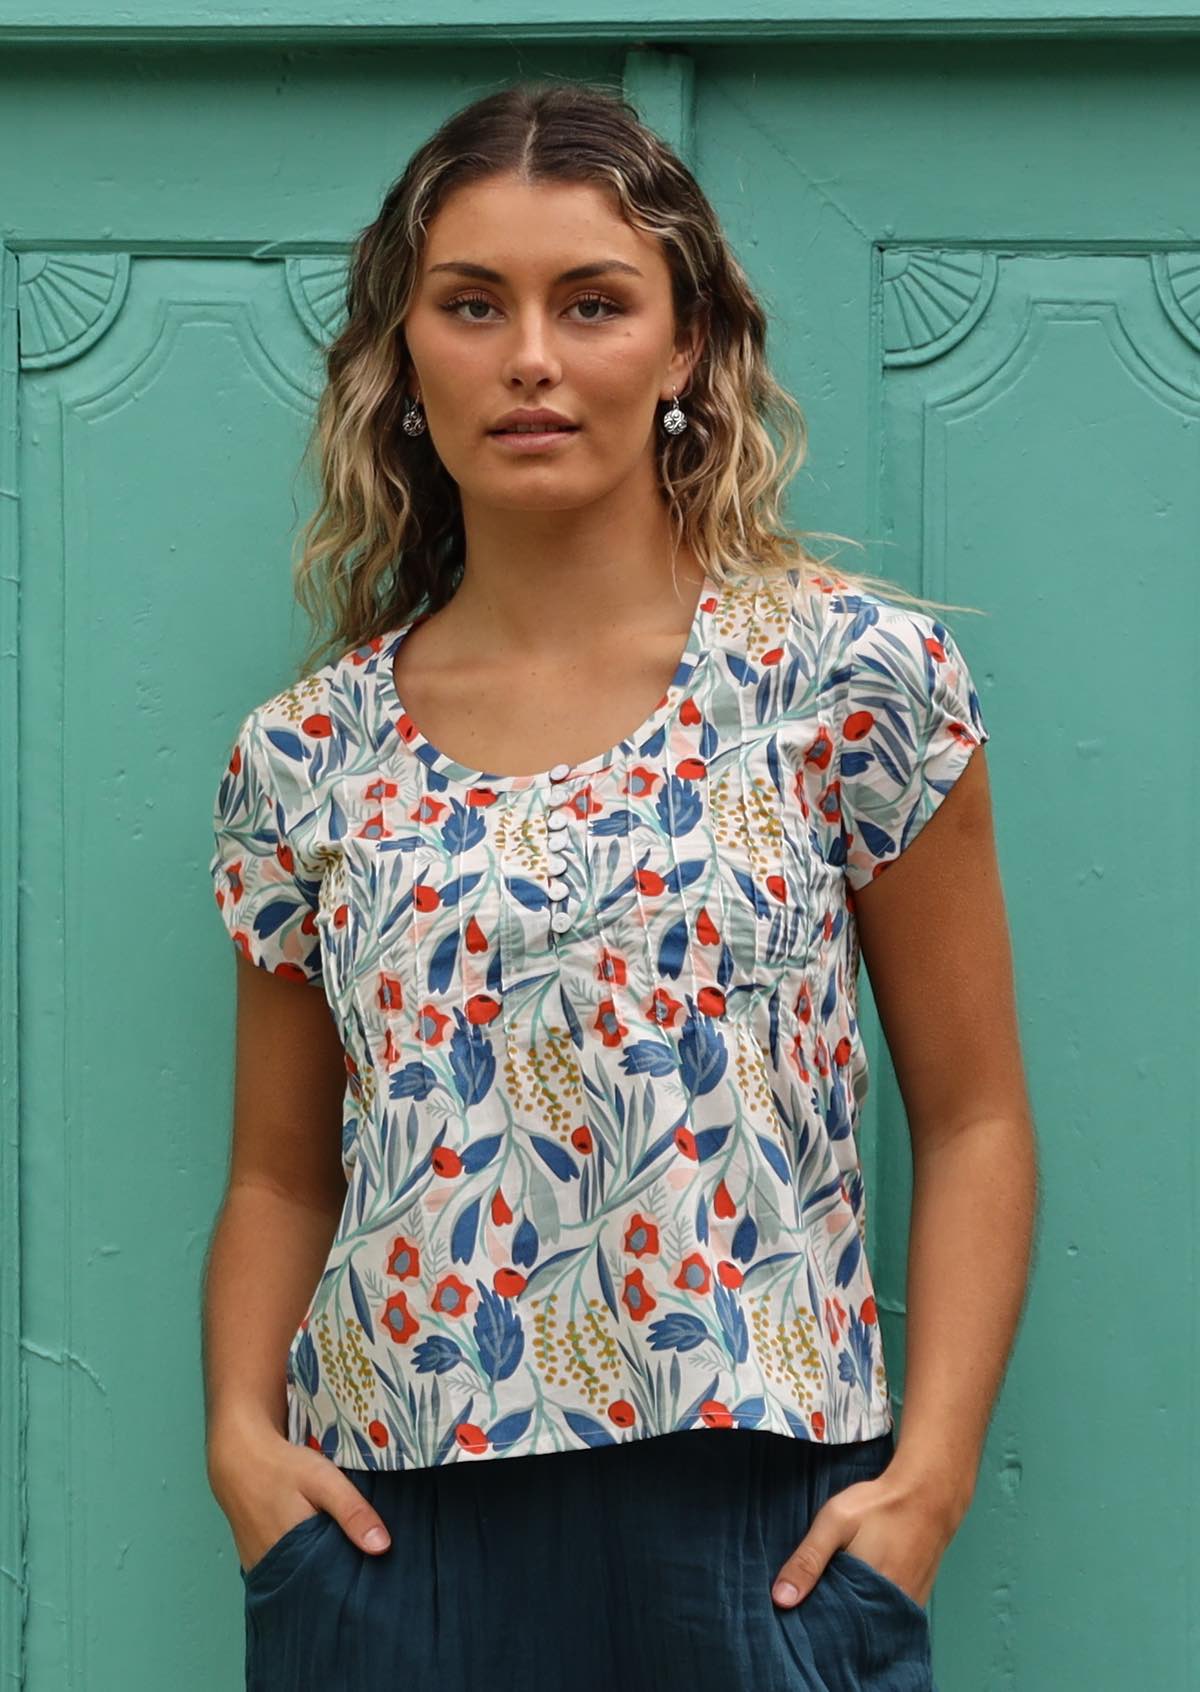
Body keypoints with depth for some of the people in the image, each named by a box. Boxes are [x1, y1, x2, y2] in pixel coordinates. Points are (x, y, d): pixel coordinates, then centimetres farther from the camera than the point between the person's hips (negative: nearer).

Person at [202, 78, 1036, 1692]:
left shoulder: (854, 672, -2)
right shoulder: (307, 755, 6)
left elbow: (972, 1120, 0)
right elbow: (281, 1174, 13)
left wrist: (932, 1473, -10)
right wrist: (241, 1428, -4)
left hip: (757, 1535, -2)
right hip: (387, 1540, 2)